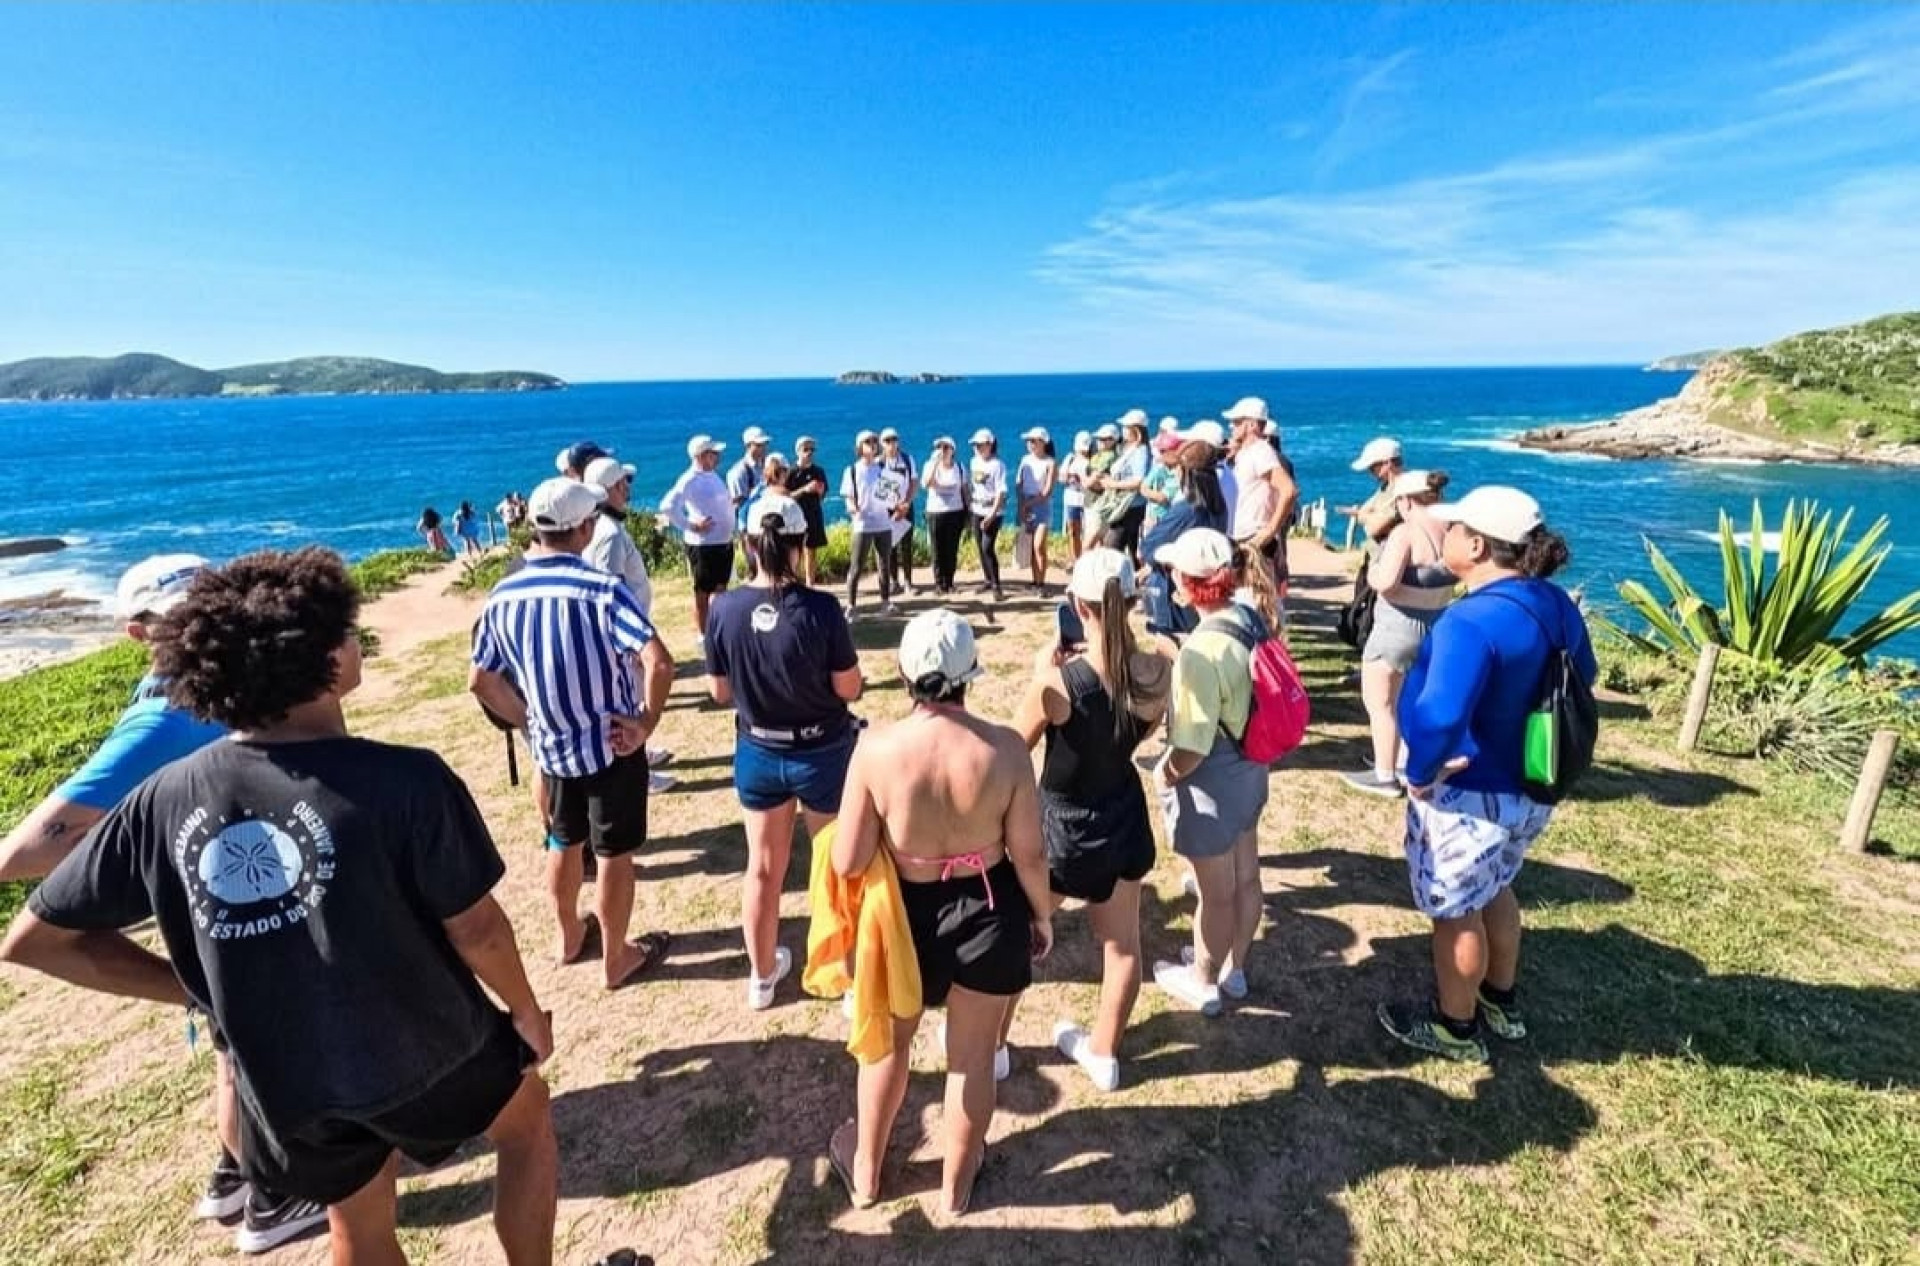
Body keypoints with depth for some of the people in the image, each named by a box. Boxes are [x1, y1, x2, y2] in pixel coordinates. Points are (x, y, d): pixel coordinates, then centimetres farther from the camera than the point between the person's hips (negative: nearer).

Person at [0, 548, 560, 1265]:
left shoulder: (163, 800, -15)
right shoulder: (405, 780, -30)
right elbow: (475, 929, -19)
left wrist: (197, 991, 6)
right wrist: (526, 1010, -1)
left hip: (285, 1083, 5)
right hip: (423, 1053, -4)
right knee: (526, 1116, 28)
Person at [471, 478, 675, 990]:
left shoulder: (503, 596, -4)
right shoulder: (602, 588, -21)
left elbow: (480, 680, 5)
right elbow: (659, 662, -33)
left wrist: (529, 721, 12)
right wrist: (646, 724, -19)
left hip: (550, 747, 5)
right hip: (613, 746, -5)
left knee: (563, 842, 25)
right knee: (614, 853, 11)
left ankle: (569, 935, 45)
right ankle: (617, 958, 27)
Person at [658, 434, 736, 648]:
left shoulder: (713, 475, 9)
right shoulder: (690, 480, -17)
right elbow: (667, 506, -25)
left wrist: (732, 502, 5)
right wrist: (690, 526, -20)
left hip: (724, 541, 8)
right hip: (703, 544, -8)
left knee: (721, 588, 18)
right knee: (703, 591, 5)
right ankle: (702, 635, 17)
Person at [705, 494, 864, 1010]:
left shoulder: (725, 609, -13)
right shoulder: (821, 608, -21)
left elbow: (720, 692, -3)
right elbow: (849, 688, -14)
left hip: (757, 753, 3)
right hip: (823, 752, -3)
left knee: (763, 868, 21)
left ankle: (762, 976, 39)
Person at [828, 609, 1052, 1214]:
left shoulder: (876, 747, -22)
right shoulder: (1005, 748, -20)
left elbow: (848, 863, -17)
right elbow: (1029, 854, -12)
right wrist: (1042, 915, 6)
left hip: (906, 912, 0)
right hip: (988, 912, 0)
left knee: (887, 1041, 26)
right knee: (973, 1054, 22)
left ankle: (865, 1171, 49)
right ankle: (957, 1182, 46)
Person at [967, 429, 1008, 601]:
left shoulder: (997, 465, -11)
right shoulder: (974, 462, 9)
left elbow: (1001, 492, -15)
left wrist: (992, 514, -20)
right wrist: (968, 509, 10)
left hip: (992, 511, -6)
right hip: (976, 510, 6)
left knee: (988, 548, -12)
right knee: (980, 548, 9)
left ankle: (996, 585, -5)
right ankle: (988, 580, 23)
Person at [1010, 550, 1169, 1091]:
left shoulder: (1058, 681, -29)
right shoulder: (1159, 671, -15)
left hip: (1062, 825, -4)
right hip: (1123, 819, 5)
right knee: (1121, 941, 23)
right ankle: (1103, 1053, 43)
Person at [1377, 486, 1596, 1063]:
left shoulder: (1472, 620, -31)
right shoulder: (1554, 603, -2)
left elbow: (1441, 717, -42)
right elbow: (1583, 675, 16)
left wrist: (1419, 775, -25)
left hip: (1470, 795, -9)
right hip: (1528, 787, 9)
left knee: (1455, 911, 13)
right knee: (1493, 890, 29)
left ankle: (1455, 1027, 34)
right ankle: (1502, 1003, 48)